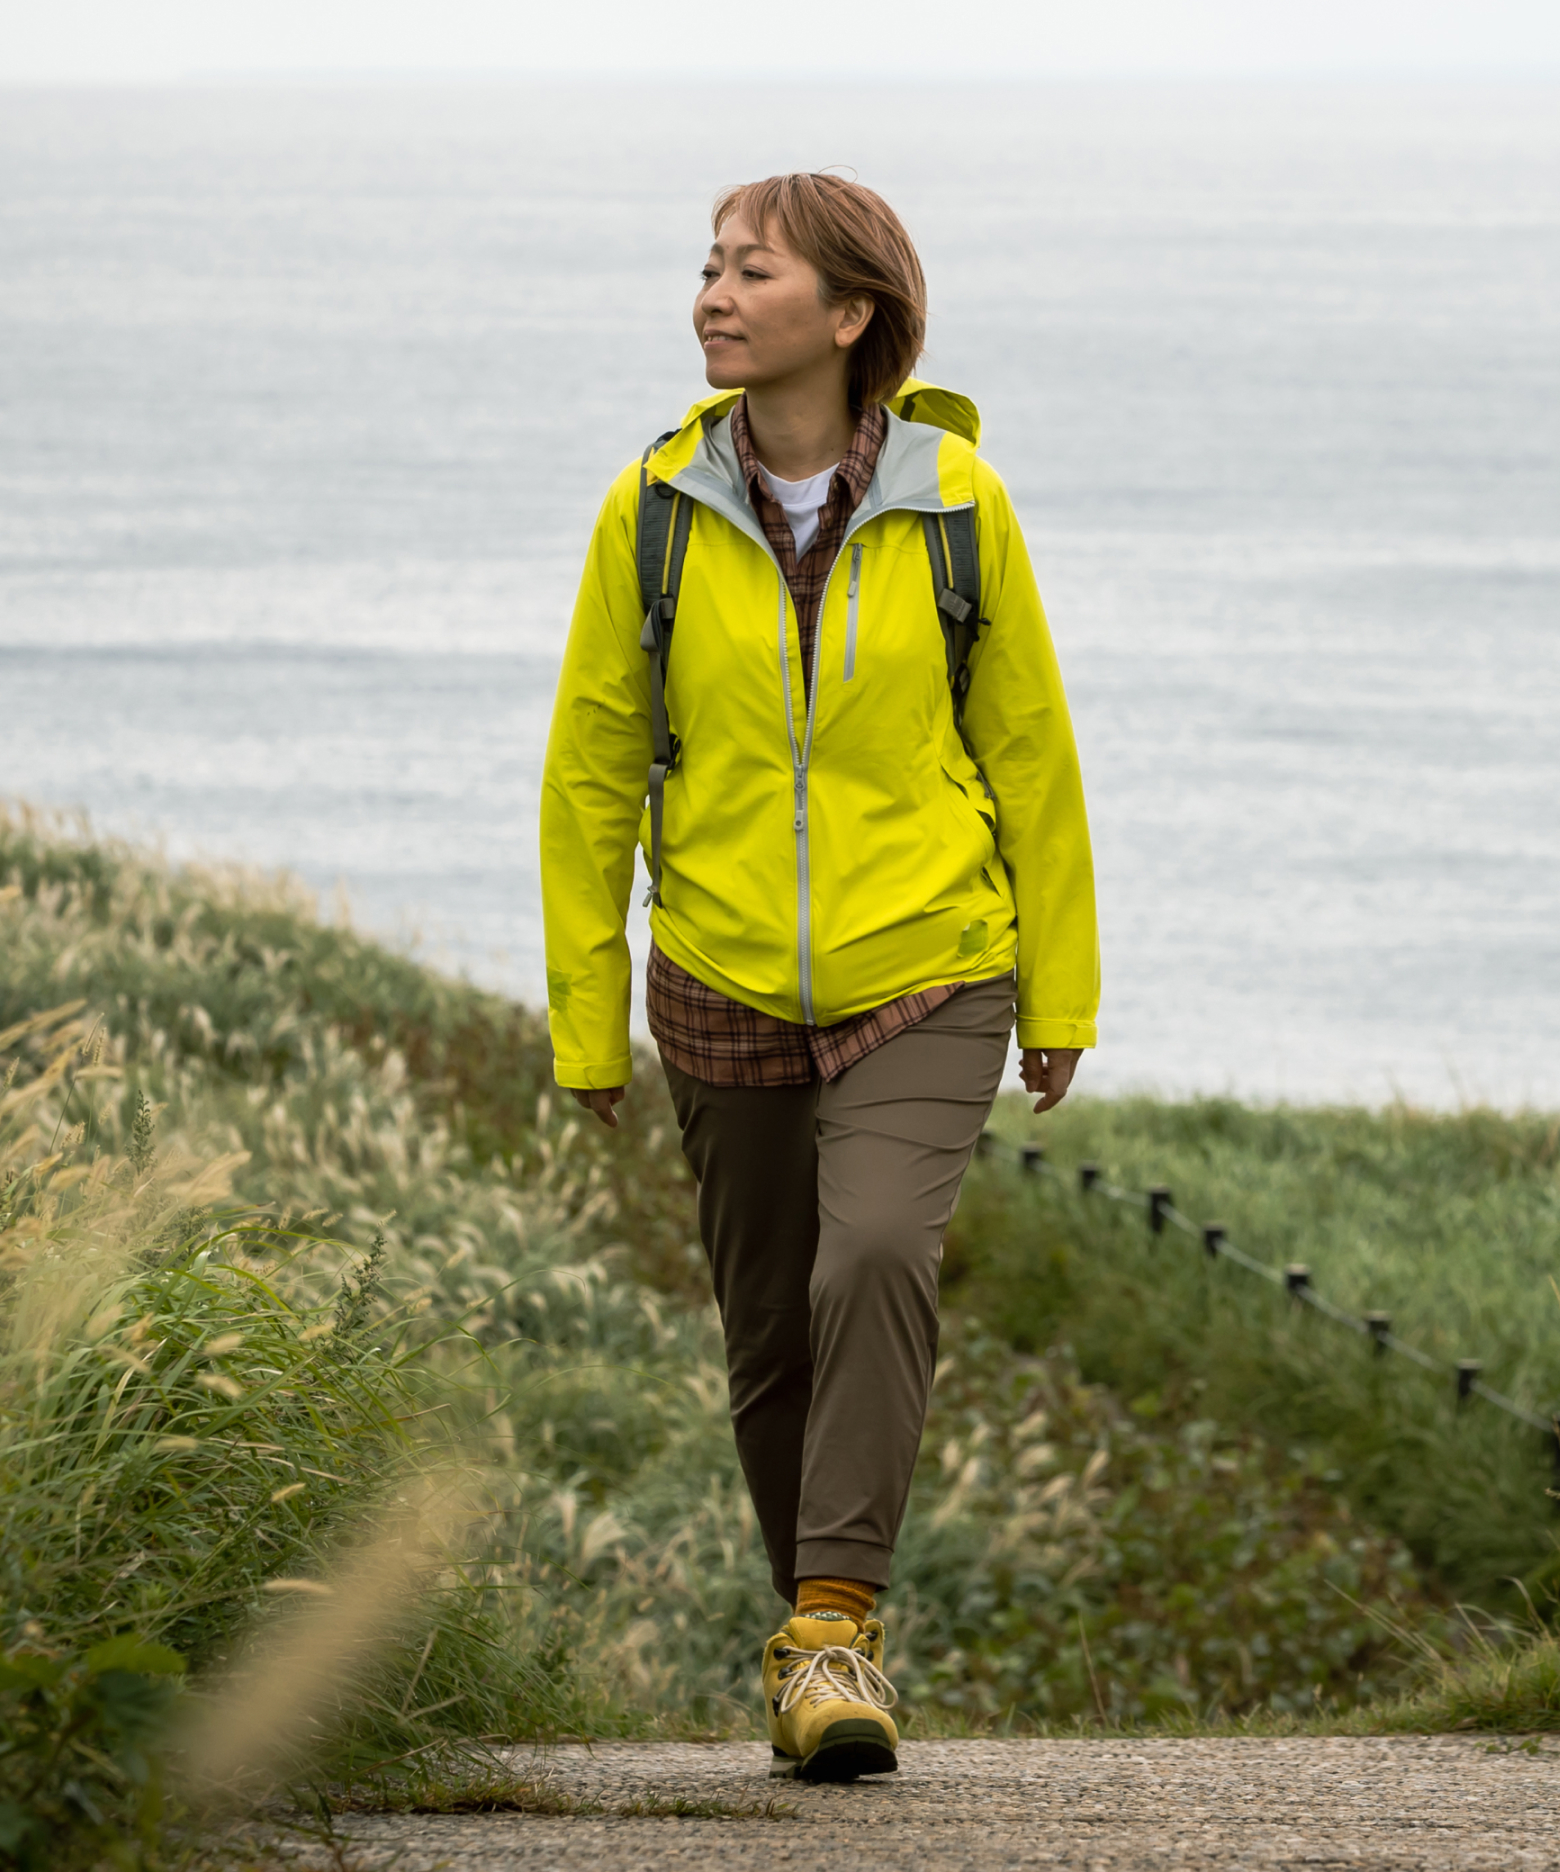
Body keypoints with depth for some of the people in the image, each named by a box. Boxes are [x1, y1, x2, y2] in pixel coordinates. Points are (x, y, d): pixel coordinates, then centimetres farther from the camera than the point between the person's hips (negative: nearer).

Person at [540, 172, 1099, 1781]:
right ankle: (818, 1630, 29)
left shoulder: (954, 504, -8)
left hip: (922, 985, -2)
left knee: (877, 1259, -25)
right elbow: (592, 769, 1)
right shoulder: (653, 512, -6)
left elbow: (1029, 750, 1)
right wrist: (585, 1022, 2)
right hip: (725, 988, 2)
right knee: (772, 1337, 9)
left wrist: (1059, 995, 6)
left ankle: (834, 1631, -19)